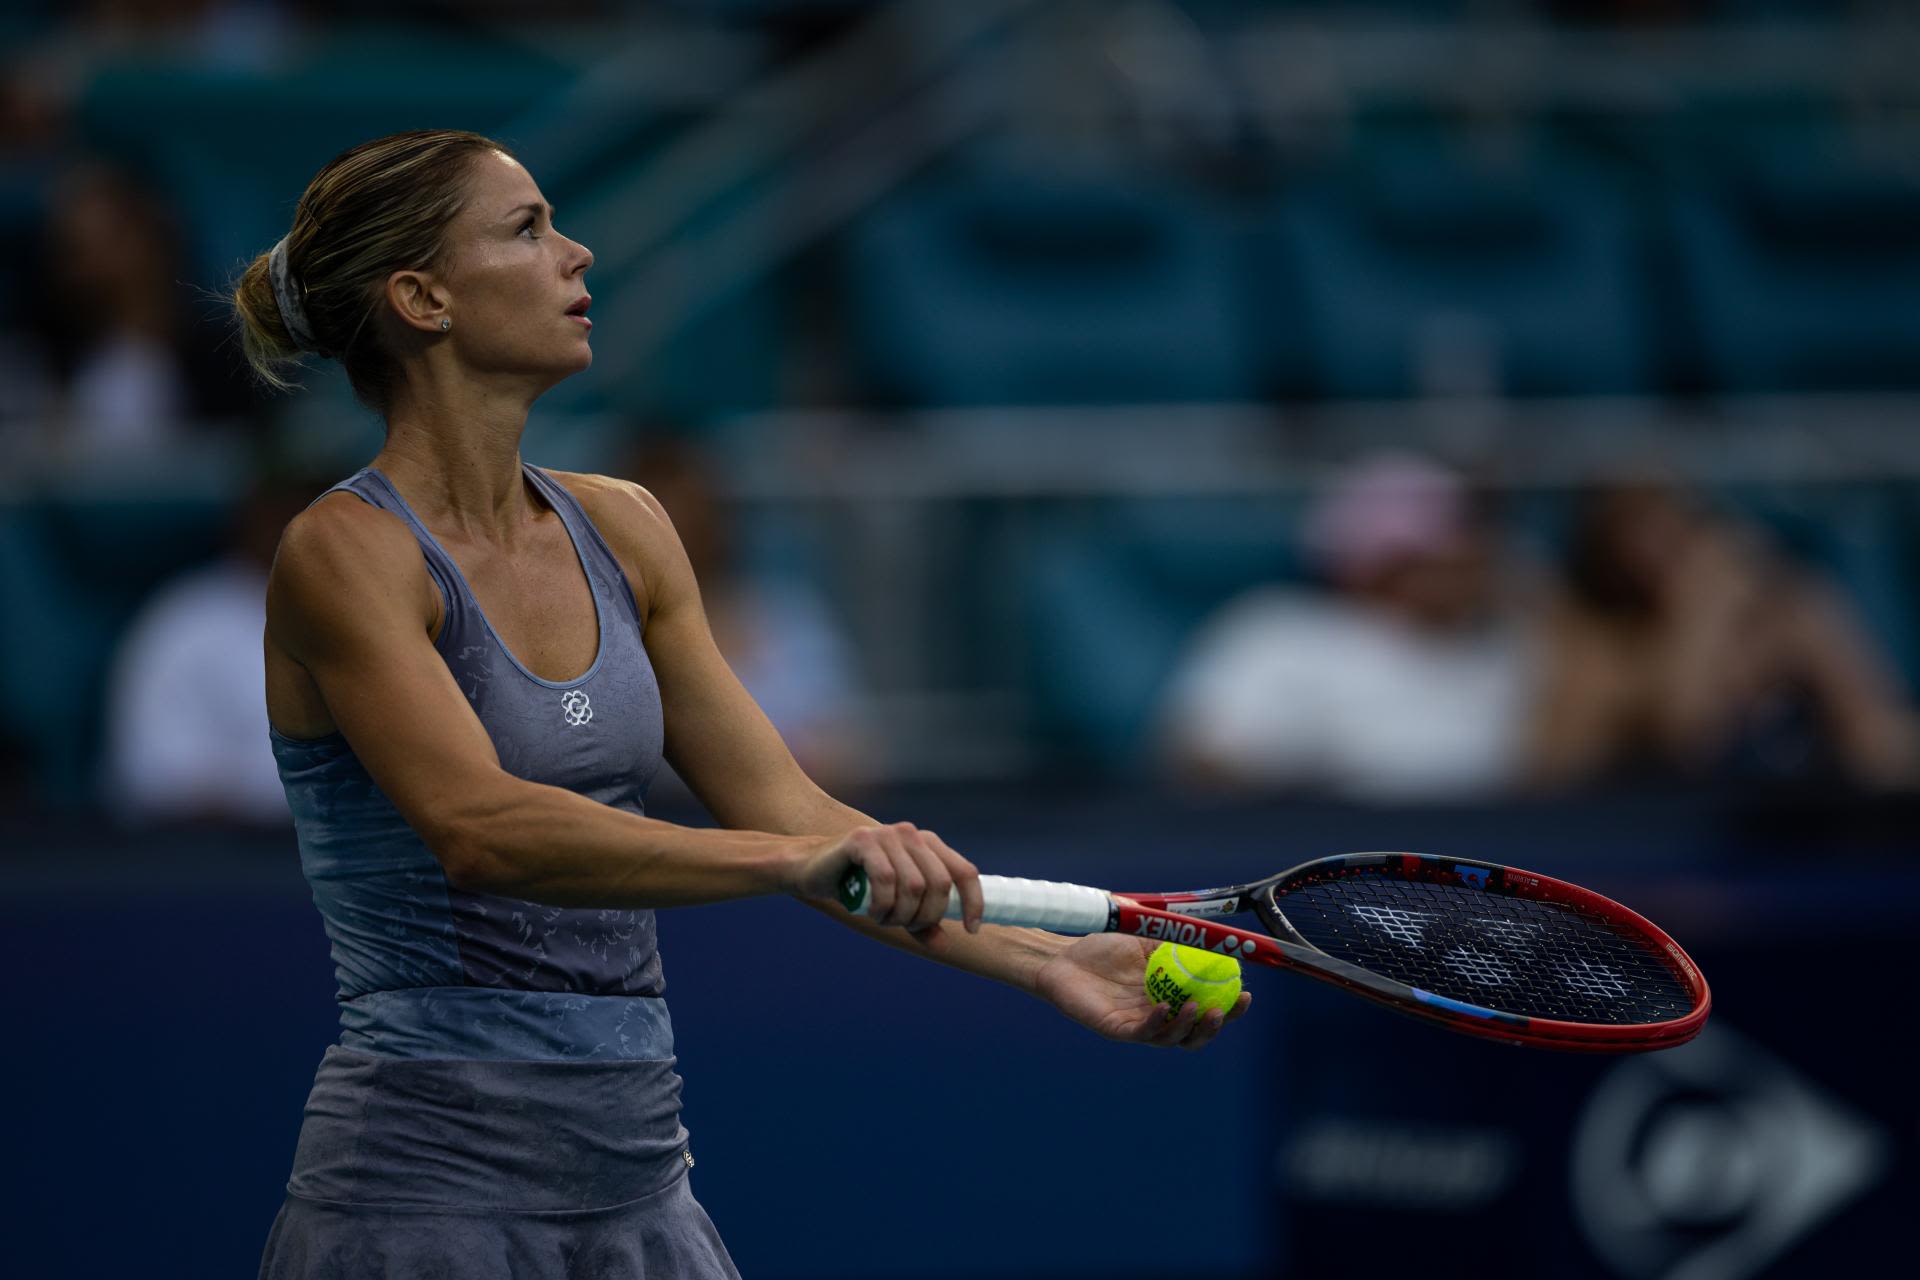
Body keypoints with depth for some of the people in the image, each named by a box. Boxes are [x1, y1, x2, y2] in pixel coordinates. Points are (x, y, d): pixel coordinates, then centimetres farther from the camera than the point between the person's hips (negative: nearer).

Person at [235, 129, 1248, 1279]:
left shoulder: (622, 531, 10)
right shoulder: (346, 554, -12)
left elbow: (781, 806, 10)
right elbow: (481, 827, -26)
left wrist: (1047, 961, 0)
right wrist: (797, 860, -36)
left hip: (637, 1186, 7)